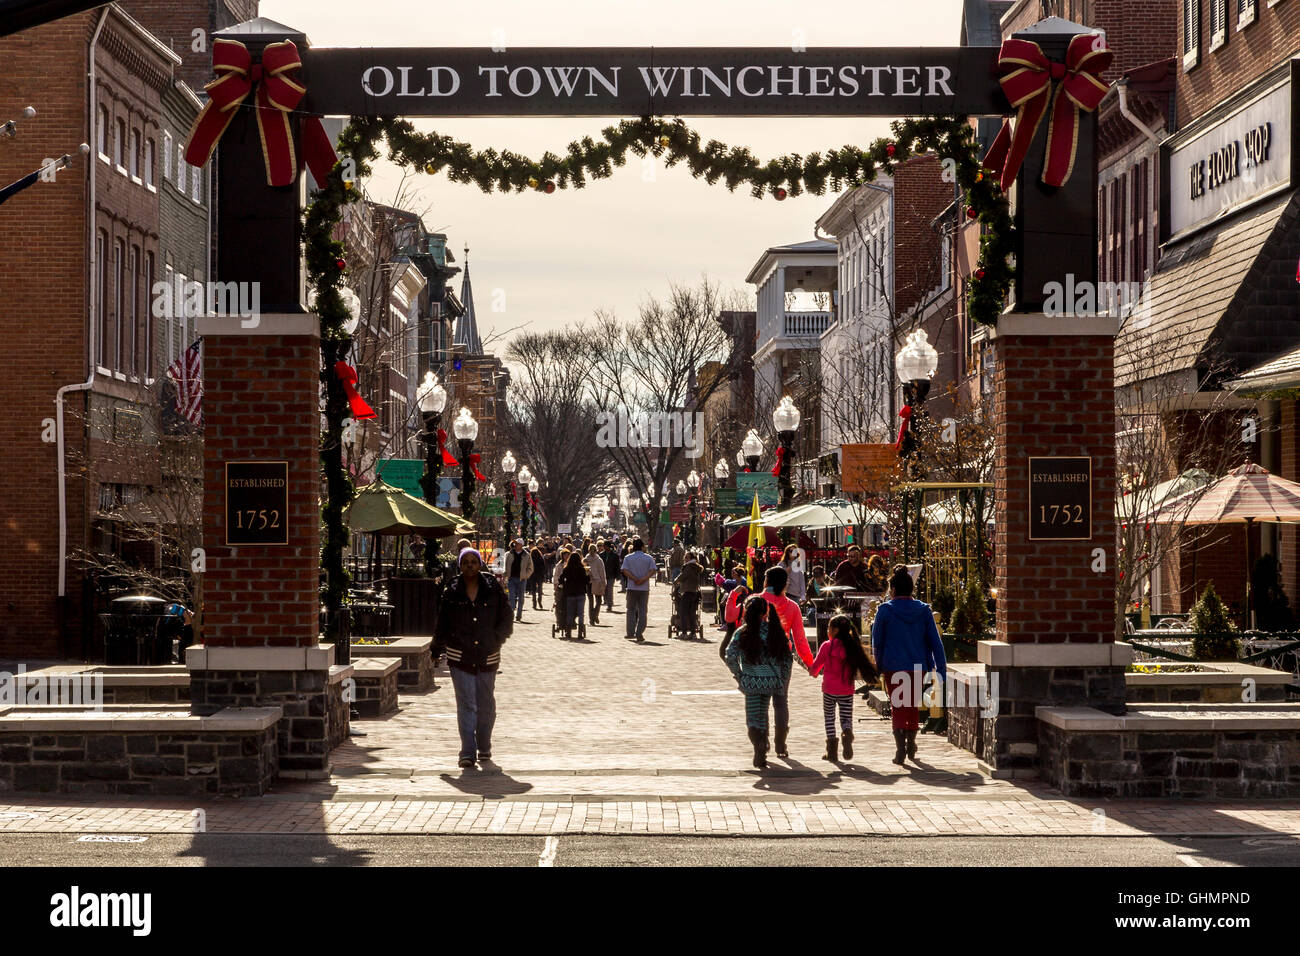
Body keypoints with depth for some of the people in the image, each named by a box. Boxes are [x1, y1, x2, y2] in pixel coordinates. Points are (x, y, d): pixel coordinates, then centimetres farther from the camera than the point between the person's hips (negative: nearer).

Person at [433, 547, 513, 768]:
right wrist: (437, 647, 7)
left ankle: (484, 747, 28)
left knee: (486, 705, 11)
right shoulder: (451, 593, 3)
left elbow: (506, 619, 4)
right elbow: (442, 624, 10)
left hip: (488, 657, 1)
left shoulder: (494, 590, 1)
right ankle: (468, 752, -7)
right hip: (460, 657, -1)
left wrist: (495, 640, -8)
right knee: (466, 705, -6)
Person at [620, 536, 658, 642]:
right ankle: (640, 635, -1)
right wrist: (643, 579, -14)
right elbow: (653, 570, -9)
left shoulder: (628, 558, 2)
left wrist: (635, 579, -13)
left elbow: (624, 570, -10)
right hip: (644, 588, 0)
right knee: (642, 611, 4)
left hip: (632, 588, 0)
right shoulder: (649, 558, 2)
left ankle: (631, 633, 7)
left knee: (631, 610, 12)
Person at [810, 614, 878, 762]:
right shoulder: (852, 647, -3)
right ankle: (847, 734, -23)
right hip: (846, 691, 2)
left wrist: (813, 672, 22)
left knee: (829, 718, 13)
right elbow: (862, 665, 5)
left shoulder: (826, 646, -9)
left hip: (829, 690, -2)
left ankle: (832, 751, 8)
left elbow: (814, 668, 1)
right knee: (846, 718, 11)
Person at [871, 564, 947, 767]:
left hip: (893, 667, -2)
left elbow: (877, 643, 0)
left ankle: (900, 749, -11)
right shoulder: (923, 610, 1)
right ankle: (911, 746, 28)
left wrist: (879, 666, 12)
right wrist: (941, 670, 2)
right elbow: (935, 642, 0)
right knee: (913, 707, 18)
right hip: (918, 667, 3)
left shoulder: (885, 610, -5)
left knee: (897, 708, 4)